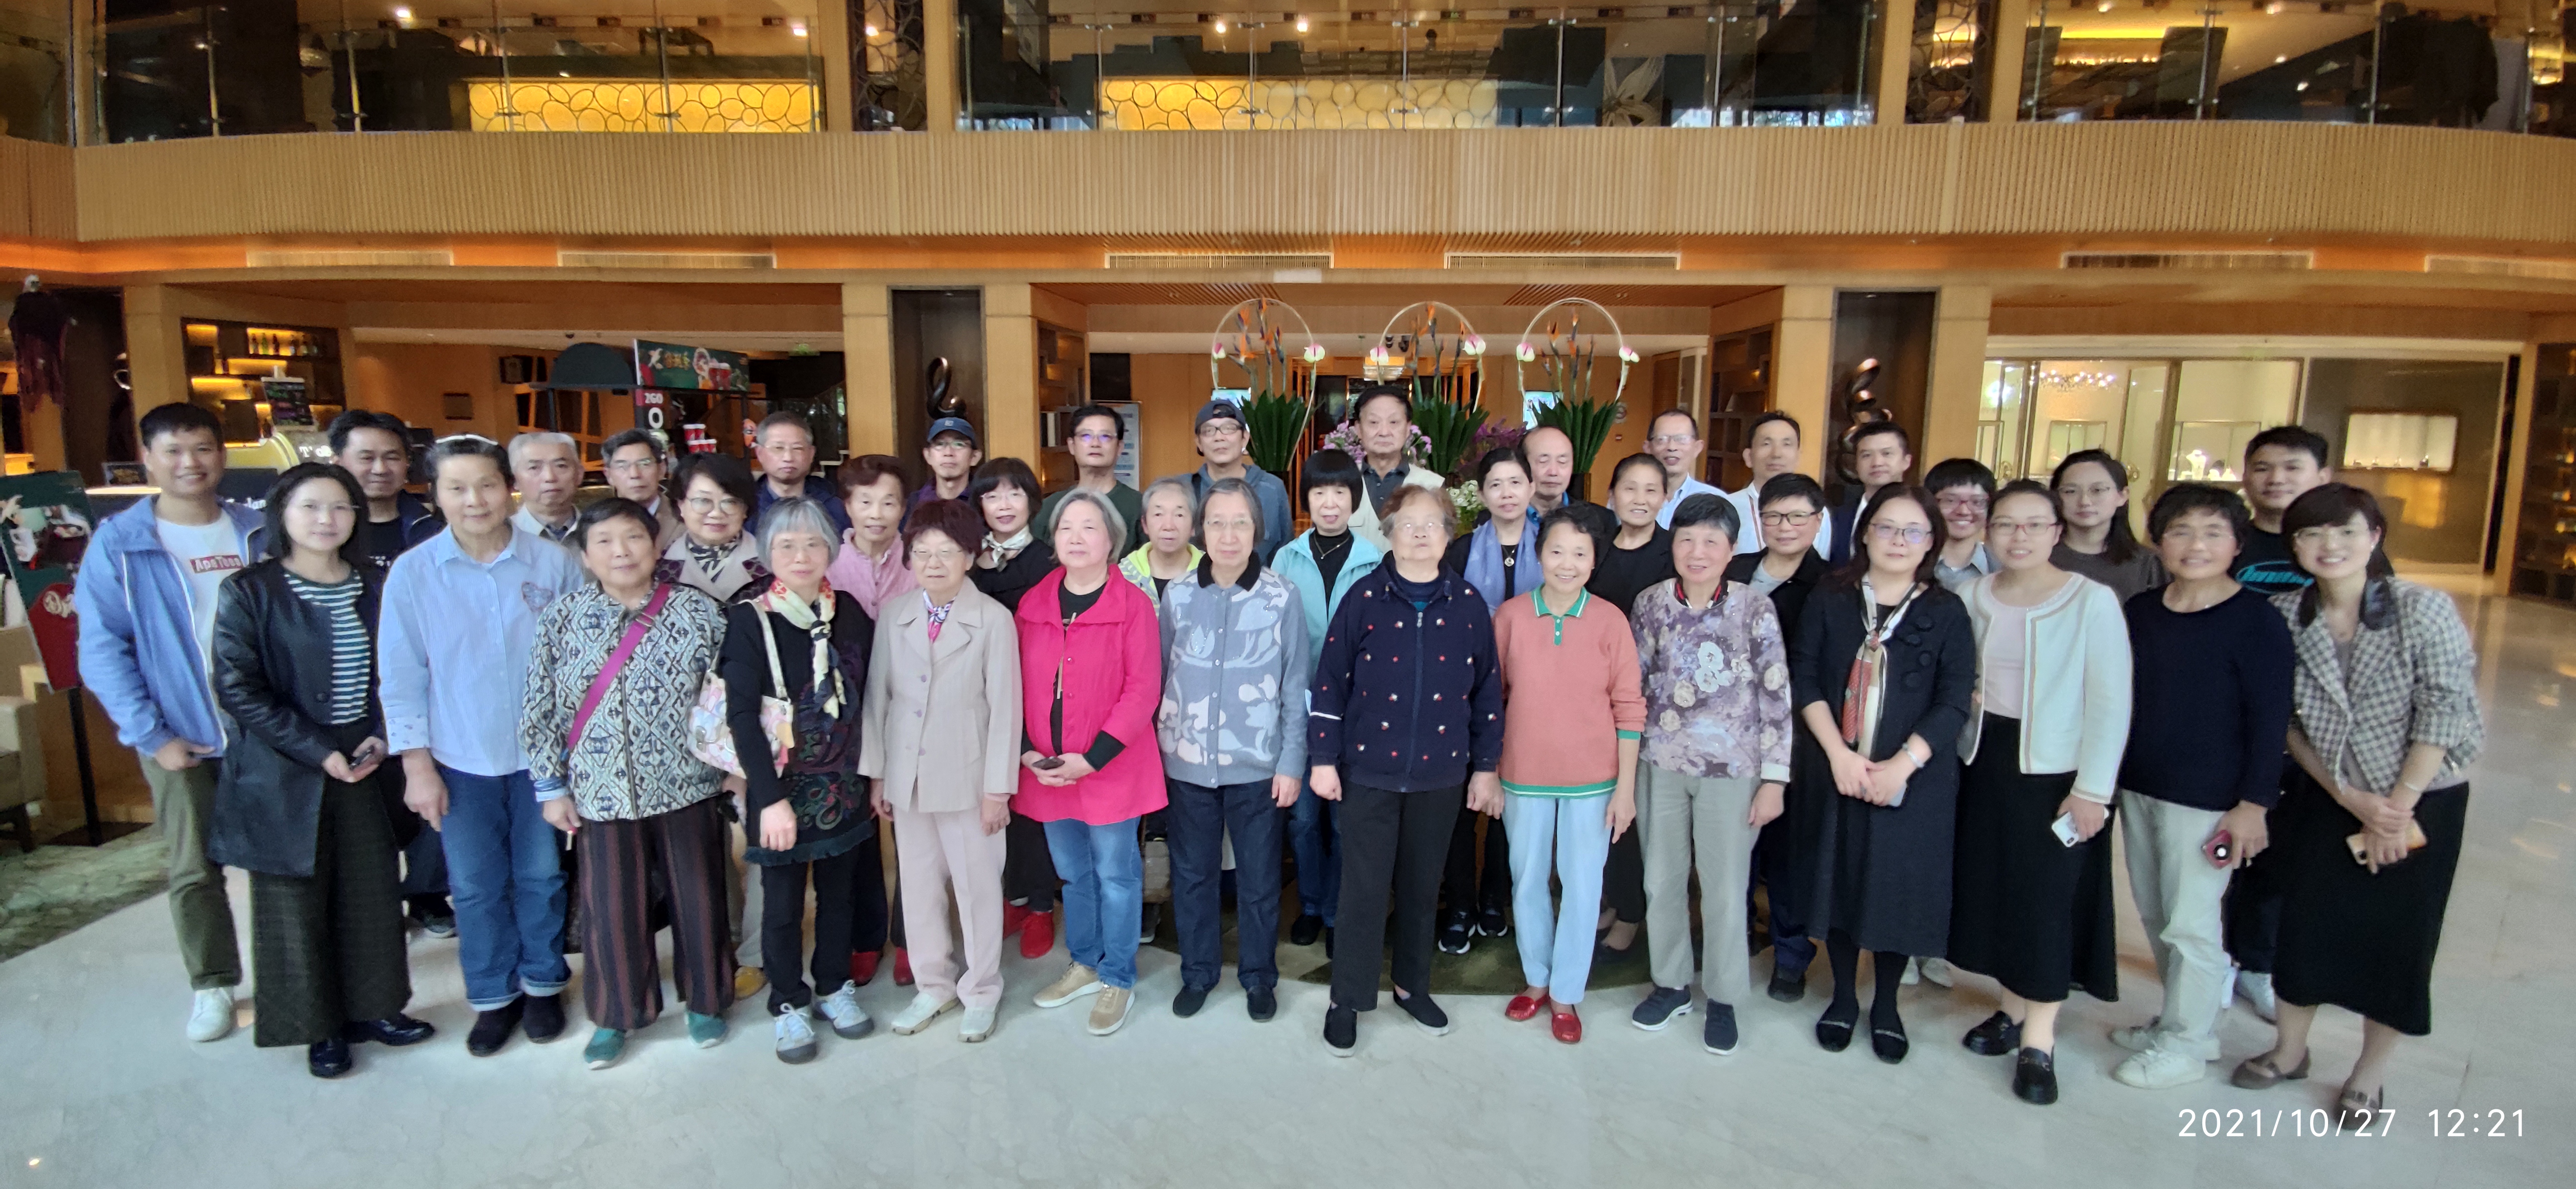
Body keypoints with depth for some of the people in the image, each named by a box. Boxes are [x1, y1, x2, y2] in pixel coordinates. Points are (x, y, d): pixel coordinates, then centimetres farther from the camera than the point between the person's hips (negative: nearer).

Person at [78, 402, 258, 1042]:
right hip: (180, 740, -1)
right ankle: (213, 984, 23)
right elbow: (103, 649, -6)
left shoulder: (258, 532, 0)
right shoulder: (119, 543, -6)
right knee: (194, 871, 6)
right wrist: (151, 735, -11)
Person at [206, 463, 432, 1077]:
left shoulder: (375, 586, 3)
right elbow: (238, 688, -11)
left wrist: (381, 736, -5)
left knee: (373, 891, 10)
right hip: (283, 774, -3)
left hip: (363, 765, 3)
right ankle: (318, 1027, 22)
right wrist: (317, 752, -15)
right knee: (295, 904, 8)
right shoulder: (248, 591, -8)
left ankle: (372, 1007, 27)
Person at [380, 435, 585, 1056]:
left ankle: (543, 984, 32)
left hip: (543, 754, 0)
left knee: (541, 876, 13)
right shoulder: (411, 573, -6)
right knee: (476, 886, 12)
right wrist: (417, 766, -3)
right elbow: (400, 677, -2)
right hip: (459, 762, 0)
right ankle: (494, 996, 31)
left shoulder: (555, 564, -7)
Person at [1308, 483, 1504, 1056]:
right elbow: (1330, 681, -3)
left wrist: (1486, 765, 6)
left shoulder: (1468, 604, 1)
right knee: (1364, 889, 4)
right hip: (1370, 769, -2)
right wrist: (1322, 758, -5)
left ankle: (1413, 986, 33)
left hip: (1441, 772, 2)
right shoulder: (1364, 598, -5)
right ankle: (1348, 1001, 19)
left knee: (1422, 886, 14)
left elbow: (1487, 688, 6)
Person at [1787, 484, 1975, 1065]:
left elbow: (1953, 703, -6)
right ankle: (1843, 995, 29)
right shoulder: (1830, 599, 2)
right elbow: (1803, 679, -3)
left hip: (1911, 780, -1)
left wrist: (1902, 765, -17)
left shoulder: (1946, 612, 0)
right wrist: (1839, 753, -14)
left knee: (1899, 888, 7)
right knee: (1838, 881, 10)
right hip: (1833, 770, 1)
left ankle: (1886, 1004, 28)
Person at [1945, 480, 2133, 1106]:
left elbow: (2111, 703, -11)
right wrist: (1957, 754, 4)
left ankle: (2039, 1040, 11)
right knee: (1991, 887, 10)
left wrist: (2092, 788, -13)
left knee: (2048, 897, 0)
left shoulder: (2093, 602, -11)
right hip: (1985, 761, 5)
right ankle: (2013, 1008, 26)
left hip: (2056, 771, -4)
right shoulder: (1973, 597, 3)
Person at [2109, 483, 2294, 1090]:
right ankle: (2181, 1020, 33)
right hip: (2138, 789, 6)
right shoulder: (2140, 611, 5)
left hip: (2207, 800, -6)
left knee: (2190, 922, 2)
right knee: (2154, 915, 16)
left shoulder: (2256, 619, -10)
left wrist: (2254, 804, -13)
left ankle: (2186, 1044, 19)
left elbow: (2270, 719, -11)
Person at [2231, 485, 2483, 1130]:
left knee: (2396, 937, 7)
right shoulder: (2284, 616, -7)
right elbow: (2287, 721, -3)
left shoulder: (2425, 609, -14)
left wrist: (2398, 807, -14)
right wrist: (2349, 797, -11)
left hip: (2421, 799, -2)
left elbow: (2443, 712, -13)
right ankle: (2290, 1049, 29)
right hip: (2325, 799, 2)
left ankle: (2370, 1075, 25)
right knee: (2303, 923, 8)